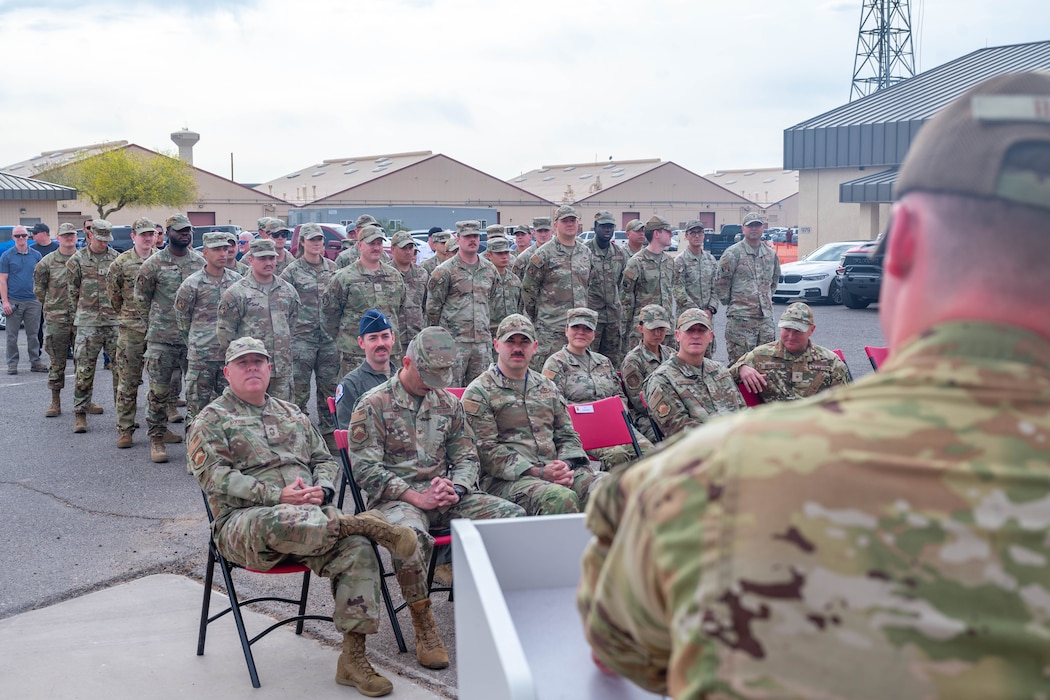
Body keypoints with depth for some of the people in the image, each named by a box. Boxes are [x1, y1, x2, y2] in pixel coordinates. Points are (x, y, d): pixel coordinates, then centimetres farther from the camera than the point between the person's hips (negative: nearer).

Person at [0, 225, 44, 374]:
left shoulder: (36, 255, 7)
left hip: (33, 301, 2)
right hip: (13, 301, -2)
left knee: (33, 334, 7)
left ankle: (35, 362, 13)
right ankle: (12, 364, 10)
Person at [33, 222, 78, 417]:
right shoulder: (47, 262, 1)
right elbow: (39, 289, 8)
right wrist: (51, 306, 7)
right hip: (56, 320, -1)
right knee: (57, 362, 3)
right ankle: (55, 403, 10)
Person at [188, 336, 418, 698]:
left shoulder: (291, 414, 25)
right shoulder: (211, 420, 8)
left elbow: (325, 460, 23)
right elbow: (215, 477, -7)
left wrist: (321, 490, -3)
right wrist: (278, 496, -18)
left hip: (311, 514, 5)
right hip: (245, 522, -4)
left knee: (357, 549, -25)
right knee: (281, 523, -43)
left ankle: (353, 658, -20)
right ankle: (364, 523, -26)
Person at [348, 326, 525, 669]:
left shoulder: (449, 403, 14)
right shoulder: (374, 405, -3)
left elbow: (467, 457, 15)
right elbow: (365, 468, -9)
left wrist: (455, 488, -8)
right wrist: (416, 497, -17)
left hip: (444, 496, 5)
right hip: (396, 498, -5)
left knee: (513, 516, -17)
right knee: (409, 536, -41)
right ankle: (423, 625, -18)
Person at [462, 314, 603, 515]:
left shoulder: (547, 387, 22)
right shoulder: (478, 393, 3)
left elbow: (568, 435, 22)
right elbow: (487, 451, -6)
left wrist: (566, 465, -2)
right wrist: (539, 473, -15)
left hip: (556, 472, 5)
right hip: (506, 479, -5)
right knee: (561, 498, -36)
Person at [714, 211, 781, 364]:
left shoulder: (771, 254, 14)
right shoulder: (733, 253, -5)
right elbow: (721, 282, -4)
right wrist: (728, 302, 0)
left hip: (766, 316, 6)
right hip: (741, 317, -6)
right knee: (739, 361, -5)